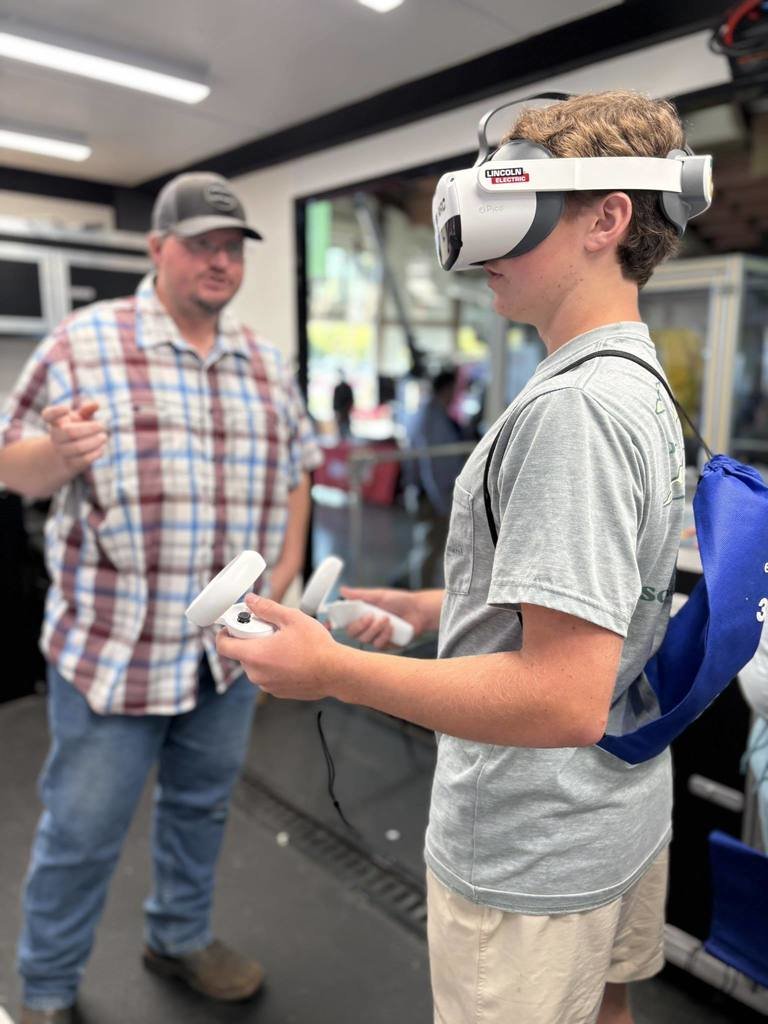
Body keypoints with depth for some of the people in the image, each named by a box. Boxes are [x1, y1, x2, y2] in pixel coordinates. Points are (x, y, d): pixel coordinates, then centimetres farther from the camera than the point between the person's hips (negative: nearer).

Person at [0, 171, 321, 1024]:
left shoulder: (266, 365, 8)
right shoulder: (83, 342, -6)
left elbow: (295, 473, 14)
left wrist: (285, 573, 3)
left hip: (229, 646, 5)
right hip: (112, 644, -4)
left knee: (202, 805, 21)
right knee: (81, 831, 10)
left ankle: (180, 939, 46)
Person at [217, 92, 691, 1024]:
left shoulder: (572, 405, -28)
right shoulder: (647, 388, 5)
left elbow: (566, 700, -32)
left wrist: (334, 670, -24)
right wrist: (435, 609, 13)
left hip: (533, 862, -9)